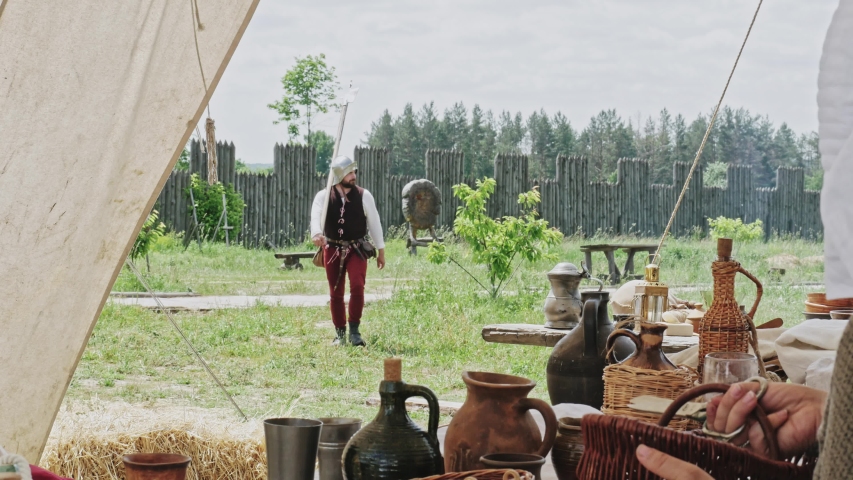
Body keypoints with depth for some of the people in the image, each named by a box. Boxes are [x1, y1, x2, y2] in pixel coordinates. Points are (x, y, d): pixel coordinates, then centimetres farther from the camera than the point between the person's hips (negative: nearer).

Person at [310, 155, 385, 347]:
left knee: (357, 286, -18)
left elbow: (374, 222, 4)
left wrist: (381, 250, 7)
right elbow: (316, 216, -22)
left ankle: (354, 330, -4)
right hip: (332, 250, 1)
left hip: (357, 249, -1)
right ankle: (340, 333, 20)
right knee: (335, 293, 6)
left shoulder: (364, 196, -2)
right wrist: (316, 234, -44)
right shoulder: (323, 196, -4)